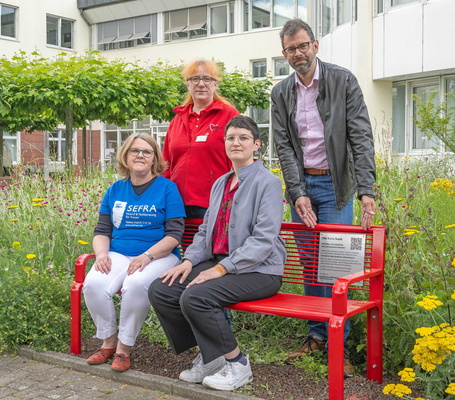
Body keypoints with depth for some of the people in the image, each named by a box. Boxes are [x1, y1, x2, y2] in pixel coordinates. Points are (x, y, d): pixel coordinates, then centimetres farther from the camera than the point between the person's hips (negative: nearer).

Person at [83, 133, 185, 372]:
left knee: (136, 285, -36)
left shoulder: (167, 188, 1)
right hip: (118, 255, 4)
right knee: (93, 284, -26)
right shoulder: (115, 191, 15)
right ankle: (108, 343, -2)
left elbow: (174, 234, -6)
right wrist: (101, 254, -7)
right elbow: (102, 231, 14)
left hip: (158, 256, -4)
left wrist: (147, 256, -19)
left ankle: (124, 348, -13)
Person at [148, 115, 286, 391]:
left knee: (195, 296, -29)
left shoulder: (267, 182, -9)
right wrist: (189, 260, -2)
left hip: (258, 270, -8)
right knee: (160, 290, -7)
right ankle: (209, 357, 5)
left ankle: (237, 363, -8)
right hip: (219, 262, 8)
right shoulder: (220, 183, 16)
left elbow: (263, 239, -18)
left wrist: (222, 268, -22)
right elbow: (206, 230, 17)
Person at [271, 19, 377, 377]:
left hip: (334, 185, -4)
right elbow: (284, 146, 1)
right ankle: (316, 336, 20)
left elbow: (361, 137, -11)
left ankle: (339, 344, 5)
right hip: (301, 185, 4)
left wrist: (367, 190, -21)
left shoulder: (344, 81, -5)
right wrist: (298, 193, -10)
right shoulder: (281, 93, 5)